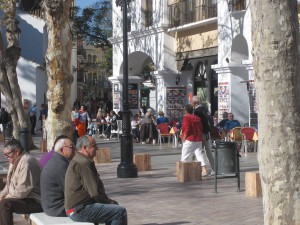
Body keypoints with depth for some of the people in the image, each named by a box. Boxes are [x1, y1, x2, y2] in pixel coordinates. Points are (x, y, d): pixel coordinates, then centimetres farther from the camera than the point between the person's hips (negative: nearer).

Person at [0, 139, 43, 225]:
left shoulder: (26, 162, -22)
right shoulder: (15, 161, 11)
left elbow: (22, 191, -26)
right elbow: (10, 184, 20)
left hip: (35, 201, -11)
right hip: (23, 197, 11)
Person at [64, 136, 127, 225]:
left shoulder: (78, 161, 17)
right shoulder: (83, 164, -18)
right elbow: (95, 193, -20)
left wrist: (108, 200, 12)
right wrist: (107, 201, -3)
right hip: (80, 210, -11)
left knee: (115, 205, 22)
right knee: (120, 212, -15)